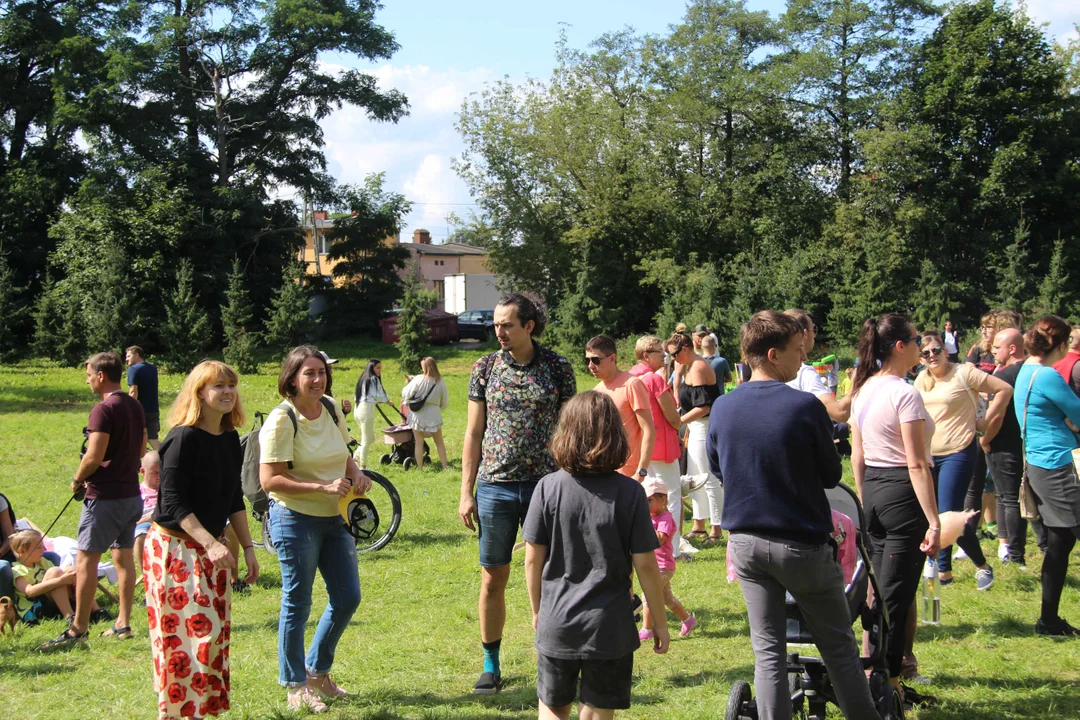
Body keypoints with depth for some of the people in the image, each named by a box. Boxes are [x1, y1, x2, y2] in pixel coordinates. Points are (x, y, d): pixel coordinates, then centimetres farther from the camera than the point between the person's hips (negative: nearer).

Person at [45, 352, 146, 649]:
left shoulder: (104, 409, -16)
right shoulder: (135, 406, 10)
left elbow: (94, 457, -19)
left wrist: (78, 480, -4)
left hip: (105, 495, -9)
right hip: (131, 493, 9)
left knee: (85, 559, -3)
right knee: (123, 556, 12)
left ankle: (79, 628, -1)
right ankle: (123, 624, 16)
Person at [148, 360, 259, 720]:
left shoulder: (230, 438, 6)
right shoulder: (184, 438, -17)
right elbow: (172, 504, -20)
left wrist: (247, 546, 11)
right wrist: (210, 544, -27)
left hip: (212, 547, 8)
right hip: (174, 547, -7)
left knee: (216, 631, 8)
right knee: (191, 631, -9)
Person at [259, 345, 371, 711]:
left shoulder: (331, 408, 5)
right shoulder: (282, 420, -16)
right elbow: (270, 480, -20)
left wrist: (356, 474, -2)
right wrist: (323, 487, -25)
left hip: (334, 517, 7)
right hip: (295, 519, -7)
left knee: (348, 597, 10)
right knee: (297, 604, 3)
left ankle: (317, 671, 29)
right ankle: (295, 686, 19)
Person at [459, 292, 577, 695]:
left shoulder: (557, 367, -1)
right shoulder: (485, 367, 4)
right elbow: (474, 432, 7)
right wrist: (466, 492, 2)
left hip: (546, 485, -1)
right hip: (495, 486, 1)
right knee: (492, 580, 6)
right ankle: (491, 666, 19)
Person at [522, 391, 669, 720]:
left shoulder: (548, 488, -8)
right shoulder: (629, 492, -11)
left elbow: (533, 559, -3)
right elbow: (645, 564, -8)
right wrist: (659, 620, 5)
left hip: (557, 623, 1)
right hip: (609, 627, -1)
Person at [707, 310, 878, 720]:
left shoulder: (722, 409, -3)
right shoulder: (805, 407, -16)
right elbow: (832, 476, -5)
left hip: (745, 543, 4)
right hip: (802, 543, -4)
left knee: (768, 651, 11)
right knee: (838, 647, 11)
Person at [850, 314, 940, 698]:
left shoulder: (863, 390, 8)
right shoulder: (905, 394, -17)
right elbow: (916, 465, -19)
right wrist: (934, 522, -17)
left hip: (872, 490, 8)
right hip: (903, 493, -8)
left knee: (881, 590, 17)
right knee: (896, 594, -1)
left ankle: (886, 668, 25)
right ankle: (886, 681, 4)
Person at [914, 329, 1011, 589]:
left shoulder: (963, 373, -9)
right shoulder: (922, 379, 10)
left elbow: (1005, 389, -10)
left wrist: (984, 421, -8)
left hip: (957, 453, -7)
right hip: (928, 454, 7)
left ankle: (983, 566, 9)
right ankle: (944, 572, 22)